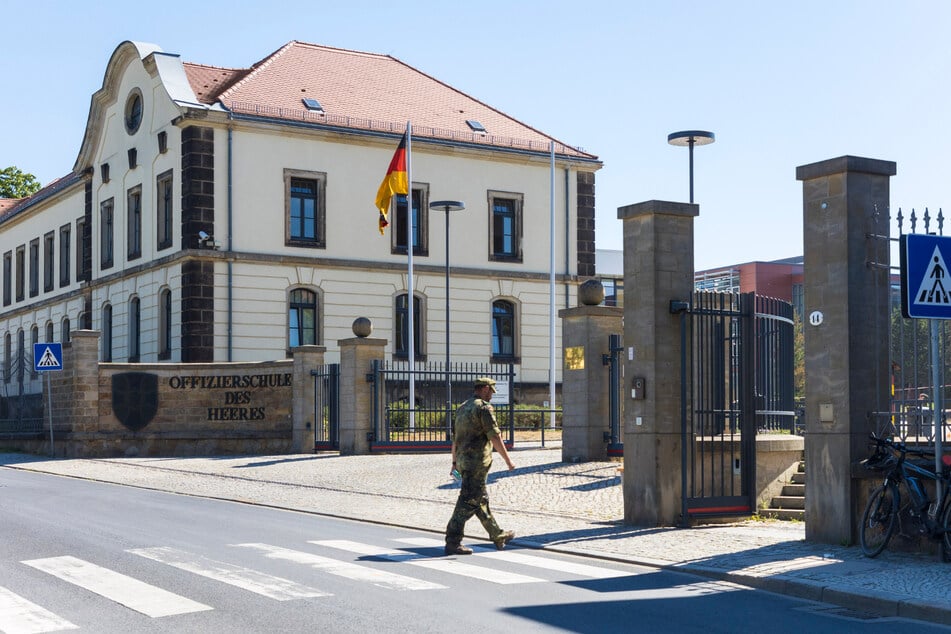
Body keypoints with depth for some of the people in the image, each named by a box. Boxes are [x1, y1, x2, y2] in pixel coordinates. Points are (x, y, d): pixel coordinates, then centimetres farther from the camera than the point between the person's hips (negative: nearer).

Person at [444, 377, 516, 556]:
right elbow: (495, 437, -15)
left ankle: (498, 536, 27)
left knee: (481, 500, 16)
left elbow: (455, 438, 21)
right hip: (477, 462, -9)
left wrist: (454, 461, 27)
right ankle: (453, 543, -8)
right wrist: (508, 460, -10)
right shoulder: (484, 408, -12)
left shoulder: (462, 408, 15)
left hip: (463, 461, 9)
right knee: (468, 502, -7)